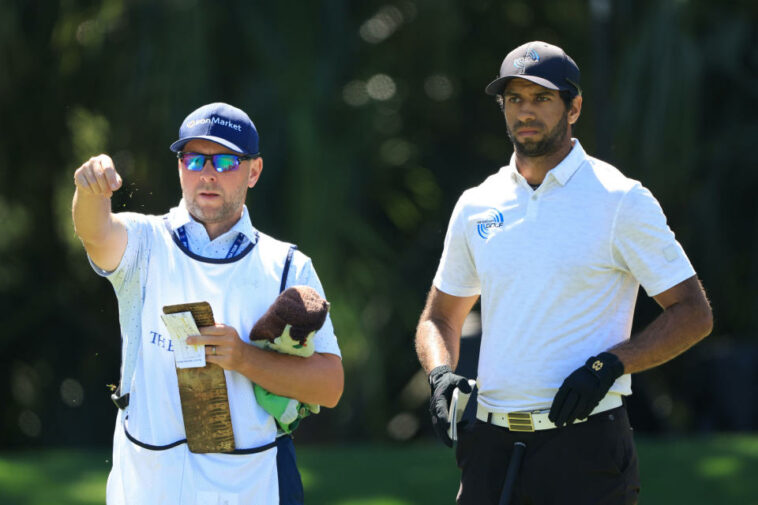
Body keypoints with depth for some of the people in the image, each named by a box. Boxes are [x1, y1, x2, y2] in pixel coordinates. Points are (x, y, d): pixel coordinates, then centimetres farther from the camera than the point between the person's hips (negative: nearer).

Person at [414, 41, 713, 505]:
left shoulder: (622, 201, -2)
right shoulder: (476, 206, 12)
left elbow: (694, 314, -2)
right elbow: (440, 317, 23)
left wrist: (610, 364, -16)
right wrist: (441, 375, 1)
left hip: (585, 446, -4)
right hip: (492, 445, 4)